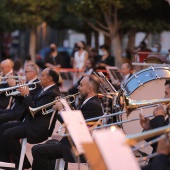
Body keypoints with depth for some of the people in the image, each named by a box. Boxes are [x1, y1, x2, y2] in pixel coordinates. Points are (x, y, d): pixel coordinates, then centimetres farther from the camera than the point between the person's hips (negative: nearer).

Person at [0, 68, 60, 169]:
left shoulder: (52, 93, -18)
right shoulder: (46, 90, 15)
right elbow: (33, 104, 20)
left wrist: (26, 95, -13)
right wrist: (25, 94, 6)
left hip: (39, 128, -11)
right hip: (32, 122, 11)